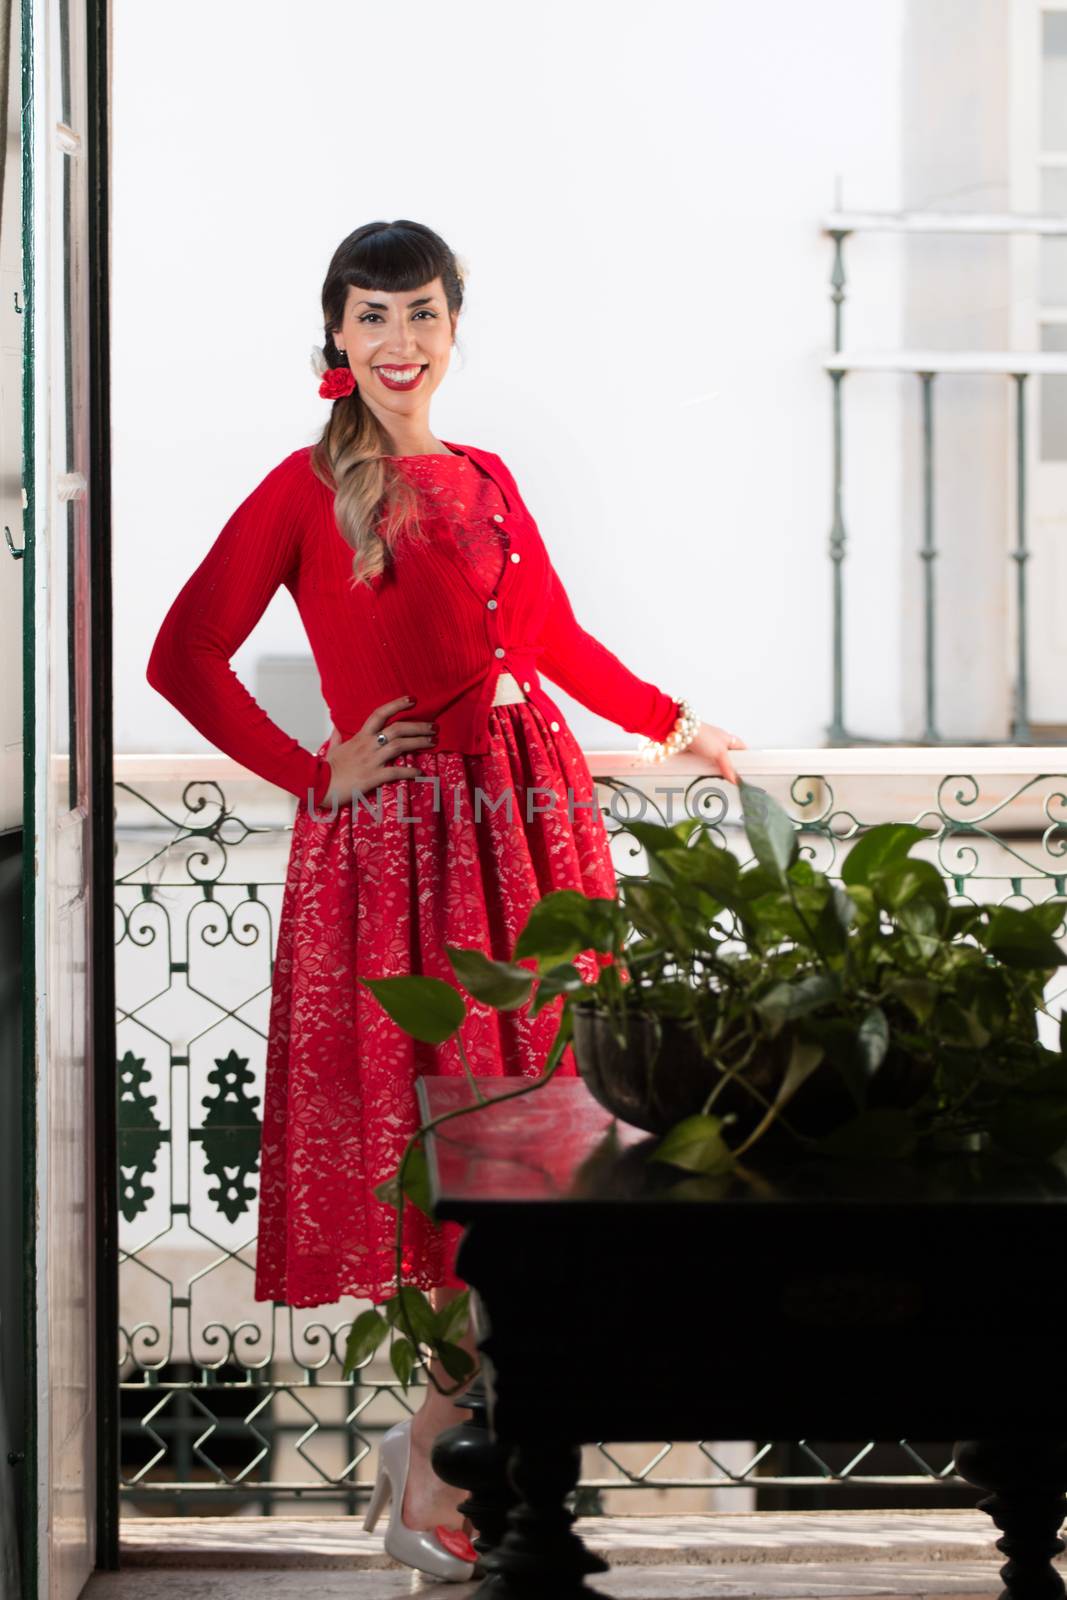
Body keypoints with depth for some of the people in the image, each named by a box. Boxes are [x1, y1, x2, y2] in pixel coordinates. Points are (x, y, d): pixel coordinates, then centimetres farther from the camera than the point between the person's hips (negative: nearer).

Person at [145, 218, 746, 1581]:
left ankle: (439, 1437, 17)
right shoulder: (307, 491, -3)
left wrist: (673, 723, 30)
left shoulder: (486, 481, 14)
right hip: (401, 831, -5)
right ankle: (431, 1492, 6)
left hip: (530, 814, 5)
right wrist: (313, 773, -5)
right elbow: (183, 658, -6)